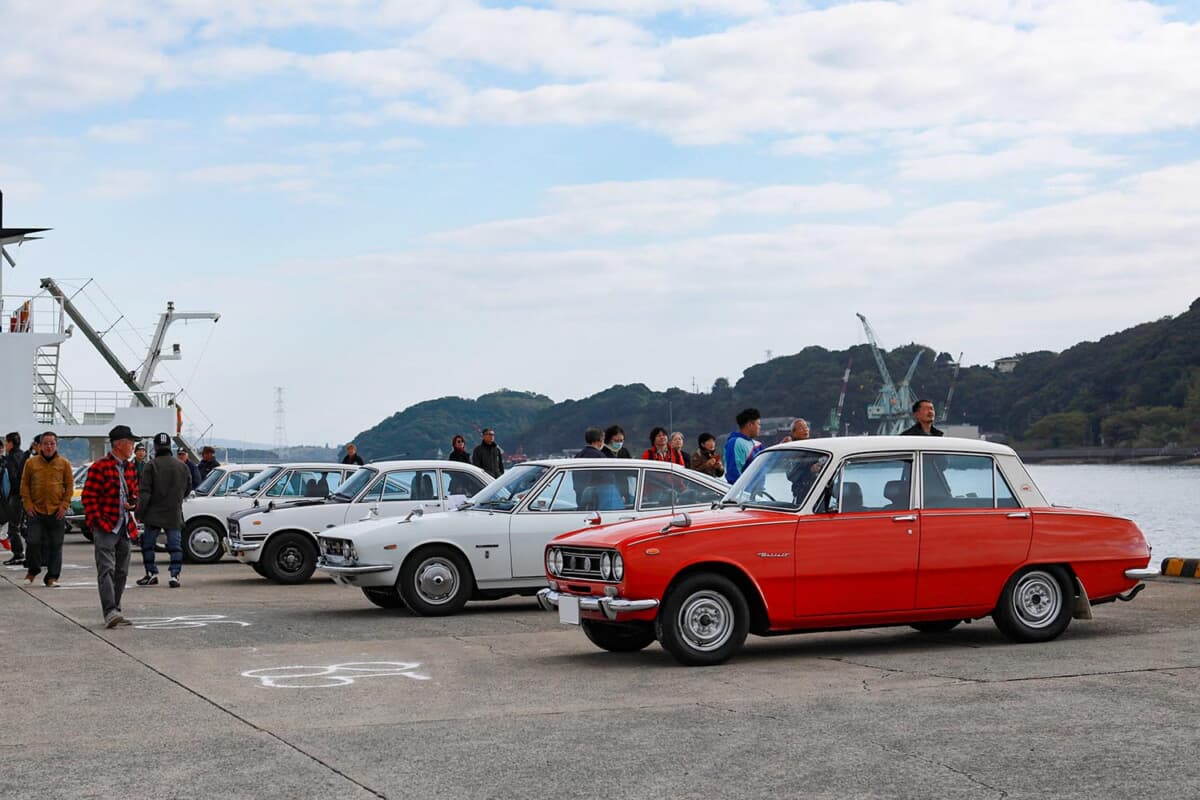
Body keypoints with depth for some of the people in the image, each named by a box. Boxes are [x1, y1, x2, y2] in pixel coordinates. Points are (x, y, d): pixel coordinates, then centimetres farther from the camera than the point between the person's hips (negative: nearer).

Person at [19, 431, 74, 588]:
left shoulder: (64, 463, 3)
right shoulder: (31, 462, 3)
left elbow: (69, 485, 6)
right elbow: (24, 484, 7)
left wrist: (64, 505, -3)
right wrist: (27, 503, -3)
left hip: (56, 511, 0)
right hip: (36, 510, 0)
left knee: (56, 545, 3)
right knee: (33, 542, -6)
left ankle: (52, 577, 11)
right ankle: (32, 570, 17)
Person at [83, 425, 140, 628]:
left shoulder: (131, 468, 15)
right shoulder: (99, 467, -9)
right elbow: (89, 497, -10)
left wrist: (133, 503, 4)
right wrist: (97, 521, -16)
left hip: (125, 527, 8)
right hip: (105, 527, -8)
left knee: (121, 571, 11)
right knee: (107, 569, -14)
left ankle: (115, 611, 19)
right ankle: (110, 612, -22)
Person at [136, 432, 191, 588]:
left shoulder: (151, 466, -9)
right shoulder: (182, 466, 3)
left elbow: (144, 491, -11)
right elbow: (187, 489, 14)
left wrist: (140, 511, -7)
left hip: (154, 514, -3)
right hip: (174, 514, 3)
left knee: (148, 543, 11)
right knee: (175, 545, 4)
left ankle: (151, 574, 13)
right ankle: (174, 575, -5)